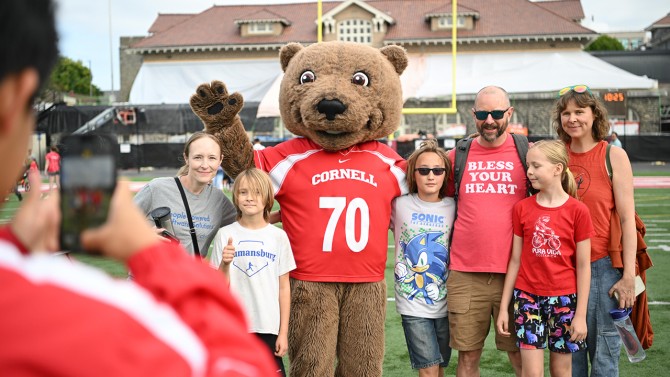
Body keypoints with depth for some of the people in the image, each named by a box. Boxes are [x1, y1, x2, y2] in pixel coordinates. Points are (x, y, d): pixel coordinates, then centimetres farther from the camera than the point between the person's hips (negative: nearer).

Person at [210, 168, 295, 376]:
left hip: (269, 327, 0)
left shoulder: (278, 236, 1)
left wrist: (283, 332, 2)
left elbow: (284, 287, 4)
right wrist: (225, 264, -19)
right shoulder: (225, 235, -1)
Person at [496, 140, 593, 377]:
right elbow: (515, 260, 4)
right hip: (527, 297, 1)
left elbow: (583, 266, -4)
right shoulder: (522, 208, 1)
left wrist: (581, 314, -6)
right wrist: (503, 307, 3)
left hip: (563, 299, -1)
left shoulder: (577, 210, -6)